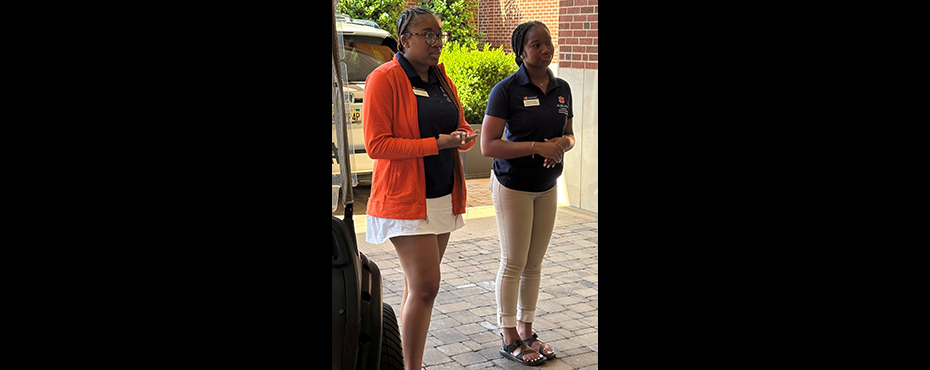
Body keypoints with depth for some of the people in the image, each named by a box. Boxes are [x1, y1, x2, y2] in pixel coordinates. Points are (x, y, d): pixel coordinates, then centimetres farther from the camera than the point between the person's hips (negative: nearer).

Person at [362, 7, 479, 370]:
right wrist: (437, 144, -20)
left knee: (418, 285, 12)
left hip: (444, 196, 7)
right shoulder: (384, 79, -11)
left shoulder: (442, 80, 12)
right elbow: (377, 145, -15)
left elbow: (463, 128, 21)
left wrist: (464, 136, -5)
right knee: (425, 286, -11)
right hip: (406, 198, -7)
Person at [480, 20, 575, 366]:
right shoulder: (506, 90, -14)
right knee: (514, 263, 3)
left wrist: (562, 144, -10)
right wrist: (538, 146, -25)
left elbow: (569, 134, 14)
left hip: (547, 187, 5)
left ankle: (526, 330, 24)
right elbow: (488, 146, -19)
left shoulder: (561, 88, 4)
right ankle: (509, 338, 15)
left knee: (534, 263, 11)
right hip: (513, 186, -5)